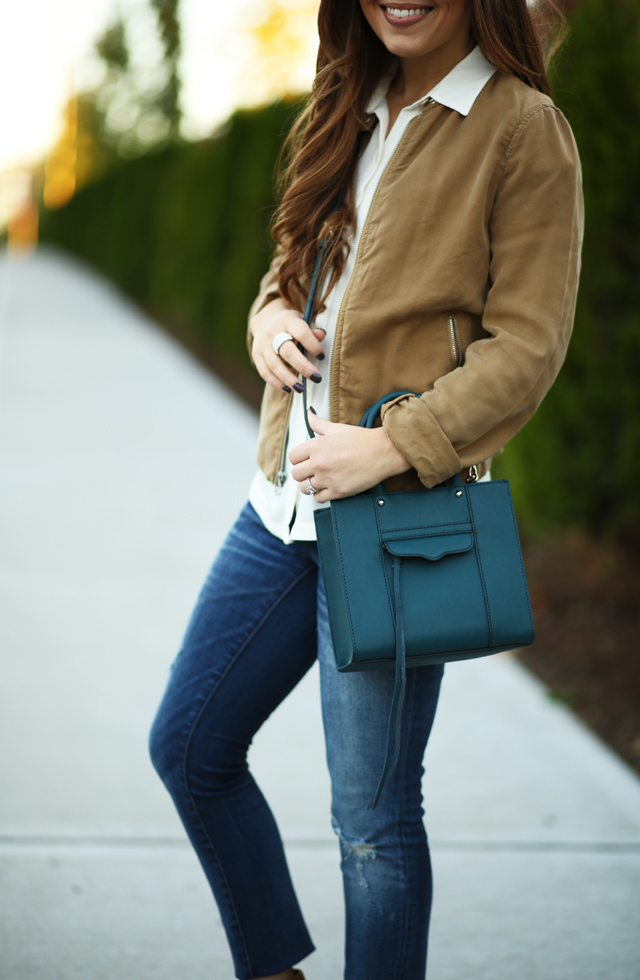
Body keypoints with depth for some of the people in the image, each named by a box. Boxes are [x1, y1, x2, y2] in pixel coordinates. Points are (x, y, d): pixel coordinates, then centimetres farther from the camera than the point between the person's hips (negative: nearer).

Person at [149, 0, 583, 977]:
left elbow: (526, 345, -12)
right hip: (288, 498, 8)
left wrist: (391, 447, -21)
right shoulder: (355, 112, 13)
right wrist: (272, 316, -1)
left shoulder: (524, 129, -9)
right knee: (189, 746, 15)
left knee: (371, 813, -1)